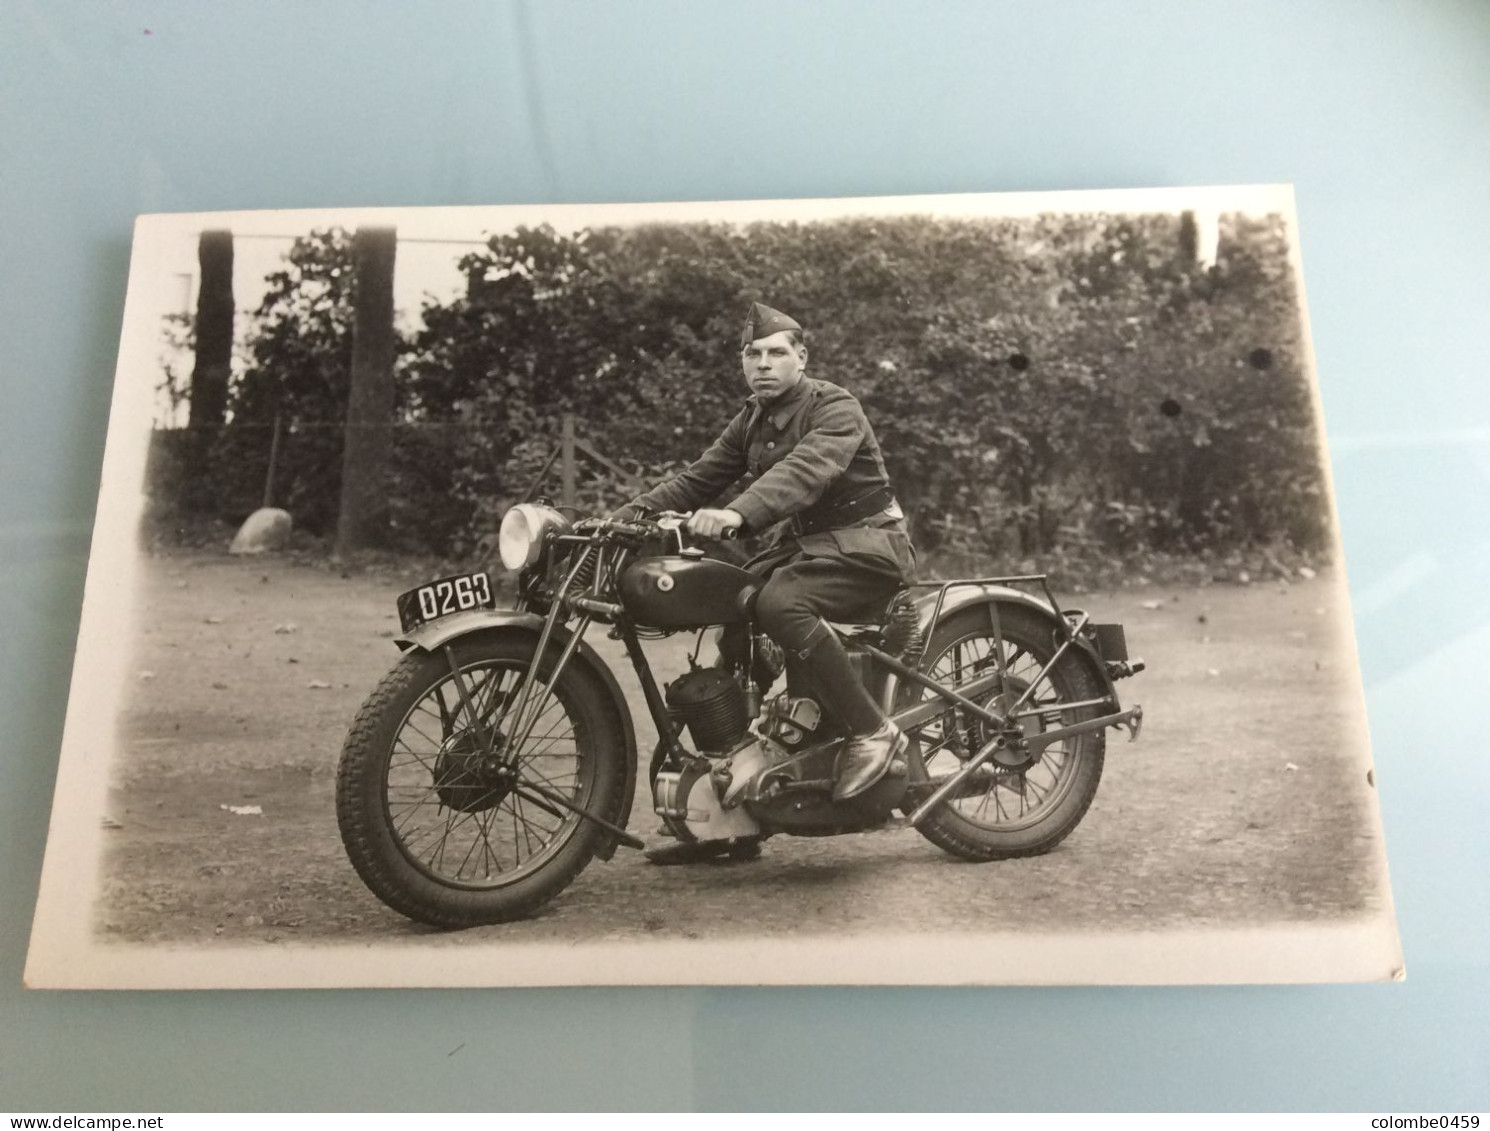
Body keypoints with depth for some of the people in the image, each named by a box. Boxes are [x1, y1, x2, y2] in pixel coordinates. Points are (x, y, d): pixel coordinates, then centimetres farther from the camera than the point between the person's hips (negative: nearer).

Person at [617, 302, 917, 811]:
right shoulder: (751, 421, 12)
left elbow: (803, 472, -33)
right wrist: (629, 514, -8)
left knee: (779, 603, -32)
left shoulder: (835, 408, -13)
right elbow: (697, 479, 7)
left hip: (864, 543, -8)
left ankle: (873, 731, -22)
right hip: (802, 540, 8)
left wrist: (737, 514, -49)